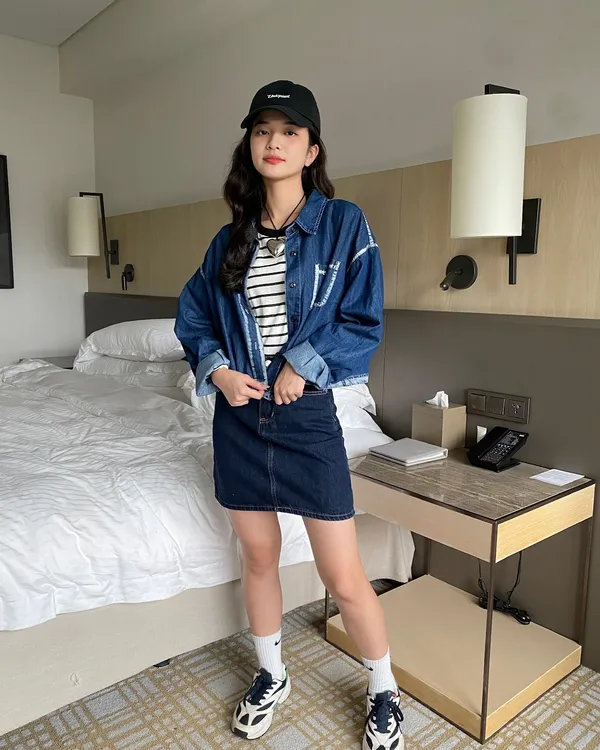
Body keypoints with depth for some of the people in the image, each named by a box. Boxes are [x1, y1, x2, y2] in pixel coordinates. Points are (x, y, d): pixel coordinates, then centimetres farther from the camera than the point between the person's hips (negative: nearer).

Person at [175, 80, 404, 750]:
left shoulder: (343, 224, -4)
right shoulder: (231, 237, 7)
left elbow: (364, 322, -7)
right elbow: (192, 311, 13)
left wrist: (303, 364, -16)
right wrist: (216, 367, -4)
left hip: (308, 416, -3)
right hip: (238, 417, 4)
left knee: (344, 578, 5)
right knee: (257, 557, 17)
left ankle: (384, 693, 32)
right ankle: (270, 676, 42)